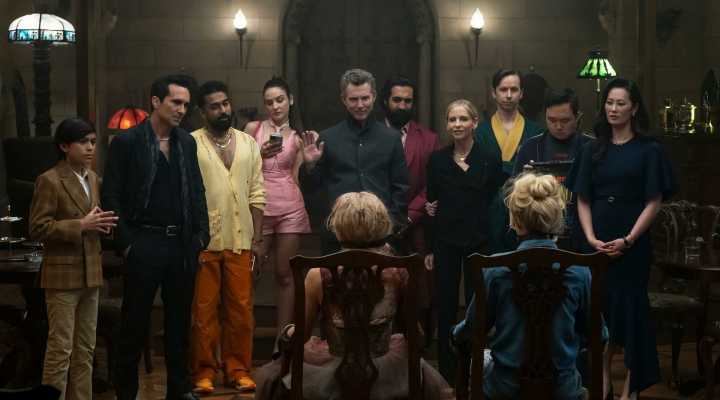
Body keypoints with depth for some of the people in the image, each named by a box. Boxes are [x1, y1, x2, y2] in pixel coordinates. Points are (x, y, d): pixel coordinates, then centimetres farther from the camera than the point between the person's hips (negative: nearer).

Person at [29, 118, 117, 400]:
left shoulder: (93, 178, 12)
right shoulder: (49, 181, -10)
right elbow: (38, 229, -15)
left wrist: (101, 224, 1)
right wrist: (80, 226, -21)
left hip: (90, 273, 7)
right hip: (63, 275, -7)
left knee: (85, 349, 11)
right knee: (61, 348, -5)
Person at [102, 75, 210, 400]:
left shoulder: (187, 143, 10)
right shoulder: (126, 142, -4)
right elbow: (111, 197, -5)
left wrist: (200, 235, 5)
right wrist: (125, 242, -9)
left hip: (182, 245, 5)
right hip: (144, 243, -5)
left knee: (180, 320, 11)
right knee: (135, 321, 3)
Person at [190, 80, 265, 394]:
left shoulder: (248, 144, 10)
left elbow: (256, 194, 10)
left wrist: (257, 238, 5)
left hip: (240, 241, 3)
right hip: (204, 242, -3)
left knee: (241, 309, 6)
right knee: (204, 309, 4)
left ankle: (238, 369, 17)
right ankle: (204, 371, 14)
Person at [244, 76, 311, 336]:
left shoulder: (298, 137, 11)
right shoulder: (253, 128, 7)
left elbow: (297, 178, 9)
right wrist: (260, 154, -9)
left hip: (290, 209, 1)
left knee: (285, 275, 4)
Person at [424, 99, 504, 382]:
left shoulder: (490, 160, -2)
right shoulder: (437, 159, 4)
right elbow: (431, 202, 8)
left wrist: (496, 247, -7)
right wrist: (429, 248, 5)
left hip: (479, 242, -1)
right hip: (445, 241, 2)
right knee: (445, 306, 5)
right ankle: (446, 372, 15)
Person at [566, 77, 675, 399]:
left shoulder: (649, 150, -1)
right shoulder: (593, 150, 9)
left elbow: (654, 202, -5)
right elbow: (583, 199, 6)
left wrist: (628, 240, -14)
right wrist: (591, 238, -8)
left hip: (632, 245, -3)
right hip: (597, 244, 3)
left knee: (630, 307, -1)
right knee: (600, 307, 4)